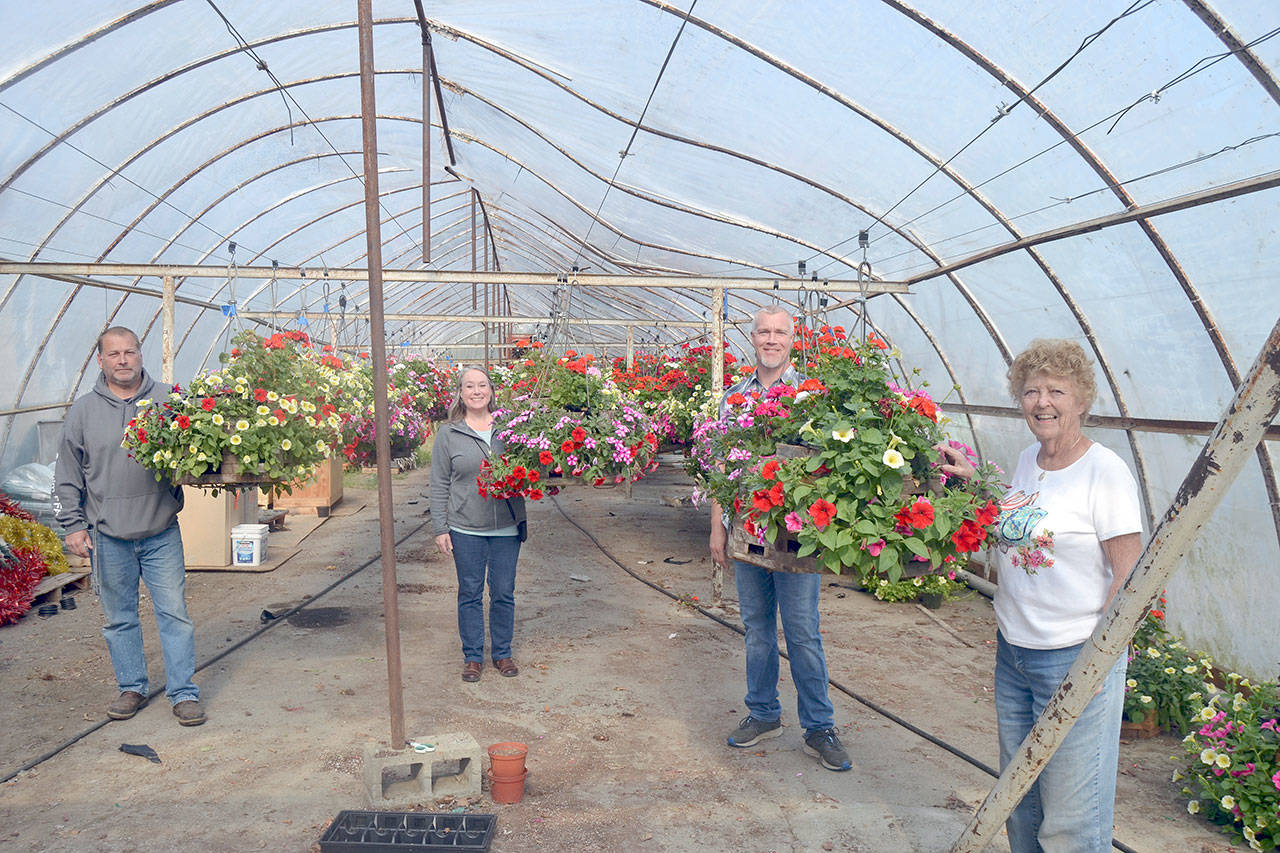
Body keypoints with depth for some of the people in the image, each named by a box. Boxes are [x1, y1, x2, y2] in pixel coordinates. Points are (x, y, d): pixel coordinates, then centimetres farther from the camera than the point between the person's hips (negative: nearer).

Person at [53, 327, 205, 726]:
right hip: (107, 536, 2)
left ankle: (184, 693, 11)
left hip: (162, 532, -1)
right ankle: (131, 688, 27)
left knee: (174, 612, 1)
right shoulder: (83, 410, 3)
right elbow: (68, 476, 8)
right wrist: (73, 524, 4)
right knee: (119, 618, 12)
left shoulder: (169, 399, 0)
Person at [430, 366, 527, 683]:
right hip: (466, 529, -1)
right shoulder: (448, 433, 0)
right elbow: (439, 485, 2)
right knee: (470, 593, 9)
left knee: (504, 593, 10)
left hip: (506, 527, 1)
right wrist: (440, 528, -1)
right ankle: (472, 656, 24)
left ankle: (502, 653, 27)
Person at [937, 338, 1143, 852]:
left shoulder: (1105, 471, -13)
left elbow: (1130, 577, -14)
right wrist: (973, 478, 16)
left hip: (1077, 657, -7)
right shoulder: (1028, 461, 7)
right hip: (1013, 651, 7)